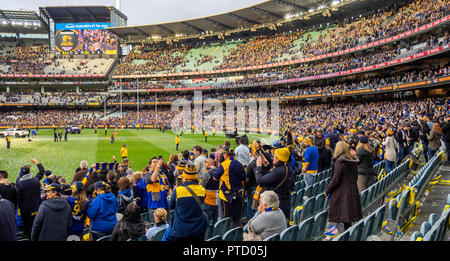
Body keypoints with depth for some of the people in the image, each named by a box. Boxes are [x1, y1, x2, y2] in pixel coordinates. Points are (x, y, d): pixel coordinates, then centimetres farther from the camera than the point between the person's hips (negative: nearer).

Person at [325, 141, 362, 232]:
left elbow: (335, 179, -16)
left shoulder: (339, 162, -16)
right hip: (353, 191, 7)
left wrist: (327, 191, -6)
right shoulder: (353, 161, 6)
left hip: (341, 192, -7)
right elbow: (355, 177, 15)